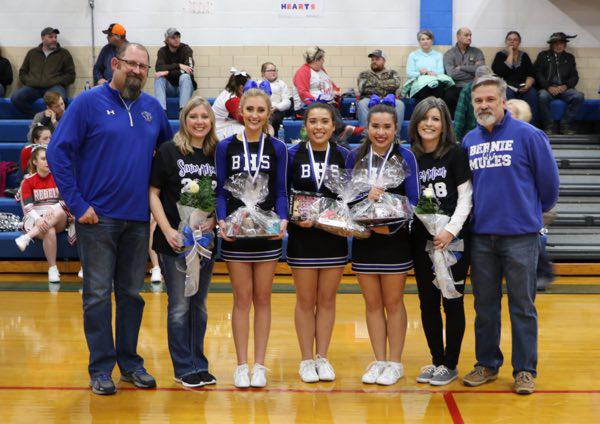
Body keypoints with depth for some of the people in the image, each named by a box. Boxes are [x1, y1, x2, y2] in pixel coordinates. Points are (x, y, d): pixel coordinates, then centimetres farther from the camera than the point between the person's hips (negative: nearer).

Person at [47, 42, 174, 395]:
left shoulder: (153, 108, 9)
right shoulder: (89, 103, -5)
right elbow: (58, 153, -8)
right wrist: (77, 203, -12)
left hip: (139, 218, 4)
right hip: (98, 217, -4)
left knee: (132, 294, 12)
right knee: (98, 295, 2)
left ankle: (130, 361, 23)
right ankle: (101, 368, 11)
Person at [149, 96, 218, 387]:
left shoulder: (217, 155, 5)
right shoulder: (168, 151, -5)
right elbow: (153, 192, -6)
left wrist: (214, 219, -9)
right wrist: (168, 230, -15)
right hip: (174, 241, -4)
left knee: (199, 305, 13)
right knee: (179, 306, 2)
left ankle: (199, 364, 23)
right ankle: (184, 368, 12)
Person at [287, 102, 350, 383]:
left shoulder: (343, 156, 3)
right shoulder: (293, 155, -2)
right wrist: (295, 217, -16)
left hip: (335, 237, 2)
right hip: (302, 237, -1)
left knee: (327, 300, 8)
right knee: (305, 301, 6)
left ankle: (322, 358, 19)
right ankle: (307, 360, 16)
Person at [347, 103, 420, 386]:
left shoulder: (405, 156, -3)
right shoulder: (355, 157, 5)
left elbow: (413, 199, -6)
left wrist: (392, 226, -20)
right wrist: (364, 194, -19)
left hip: (395, 239, -3)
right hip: (363, 239, 3)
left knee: (393, 302, 6)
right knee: (372, 303, 9)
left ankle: (395, 363, 16)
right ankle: (379, 361, 20)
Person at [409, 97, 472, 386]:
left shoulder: (456, 154, -3)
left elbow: (465, 199, -6)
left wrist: (450, 231, -16)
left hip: (453, 238, -4)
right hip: (422, 239, 4)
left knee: (452, 302, 2)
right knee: (427, 302, 8)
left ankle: (450, 365, 13)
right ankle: (436, 360, 21)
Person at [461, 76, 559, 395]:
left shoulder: (528, 135, -6)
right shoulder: (469, 141, 8)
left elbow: (549, 180, -1)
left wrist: (532, 211, 9)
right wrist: (483, 212, 14)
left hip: (520, 235, -4)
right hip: (481, 235, 4)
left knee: (522, 306, 3)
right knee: (485, 305, 12)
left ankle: (525, 370, 12)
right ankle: (487, 364, 24)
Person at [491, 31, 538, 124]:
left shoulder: (524, 56, 17)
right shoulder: (500, 55, 8)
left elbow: (531, 74, 7)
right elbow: (501, 72, -11)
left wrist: (528, 85, -14)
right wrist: (510, 54, -5)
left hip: (522, 86, 2)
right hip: (506, 86, -2)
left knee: (532, 93, -29)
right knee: (508, 94, -36)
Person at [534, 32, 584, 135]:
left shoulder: (569, 57, 20)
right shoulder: (543, 55, 13)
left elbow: (574, 76, 13)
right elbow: (537, 73, 1)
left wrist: (565, 86, -8)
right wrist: (548, 87, -14)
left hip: (564, 89, 2)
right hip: (547, 88, -2)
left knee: (579, 96, -28)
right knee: (543, 96, -37)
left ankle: (566, 125, -16)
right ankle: (548, 126, -22)